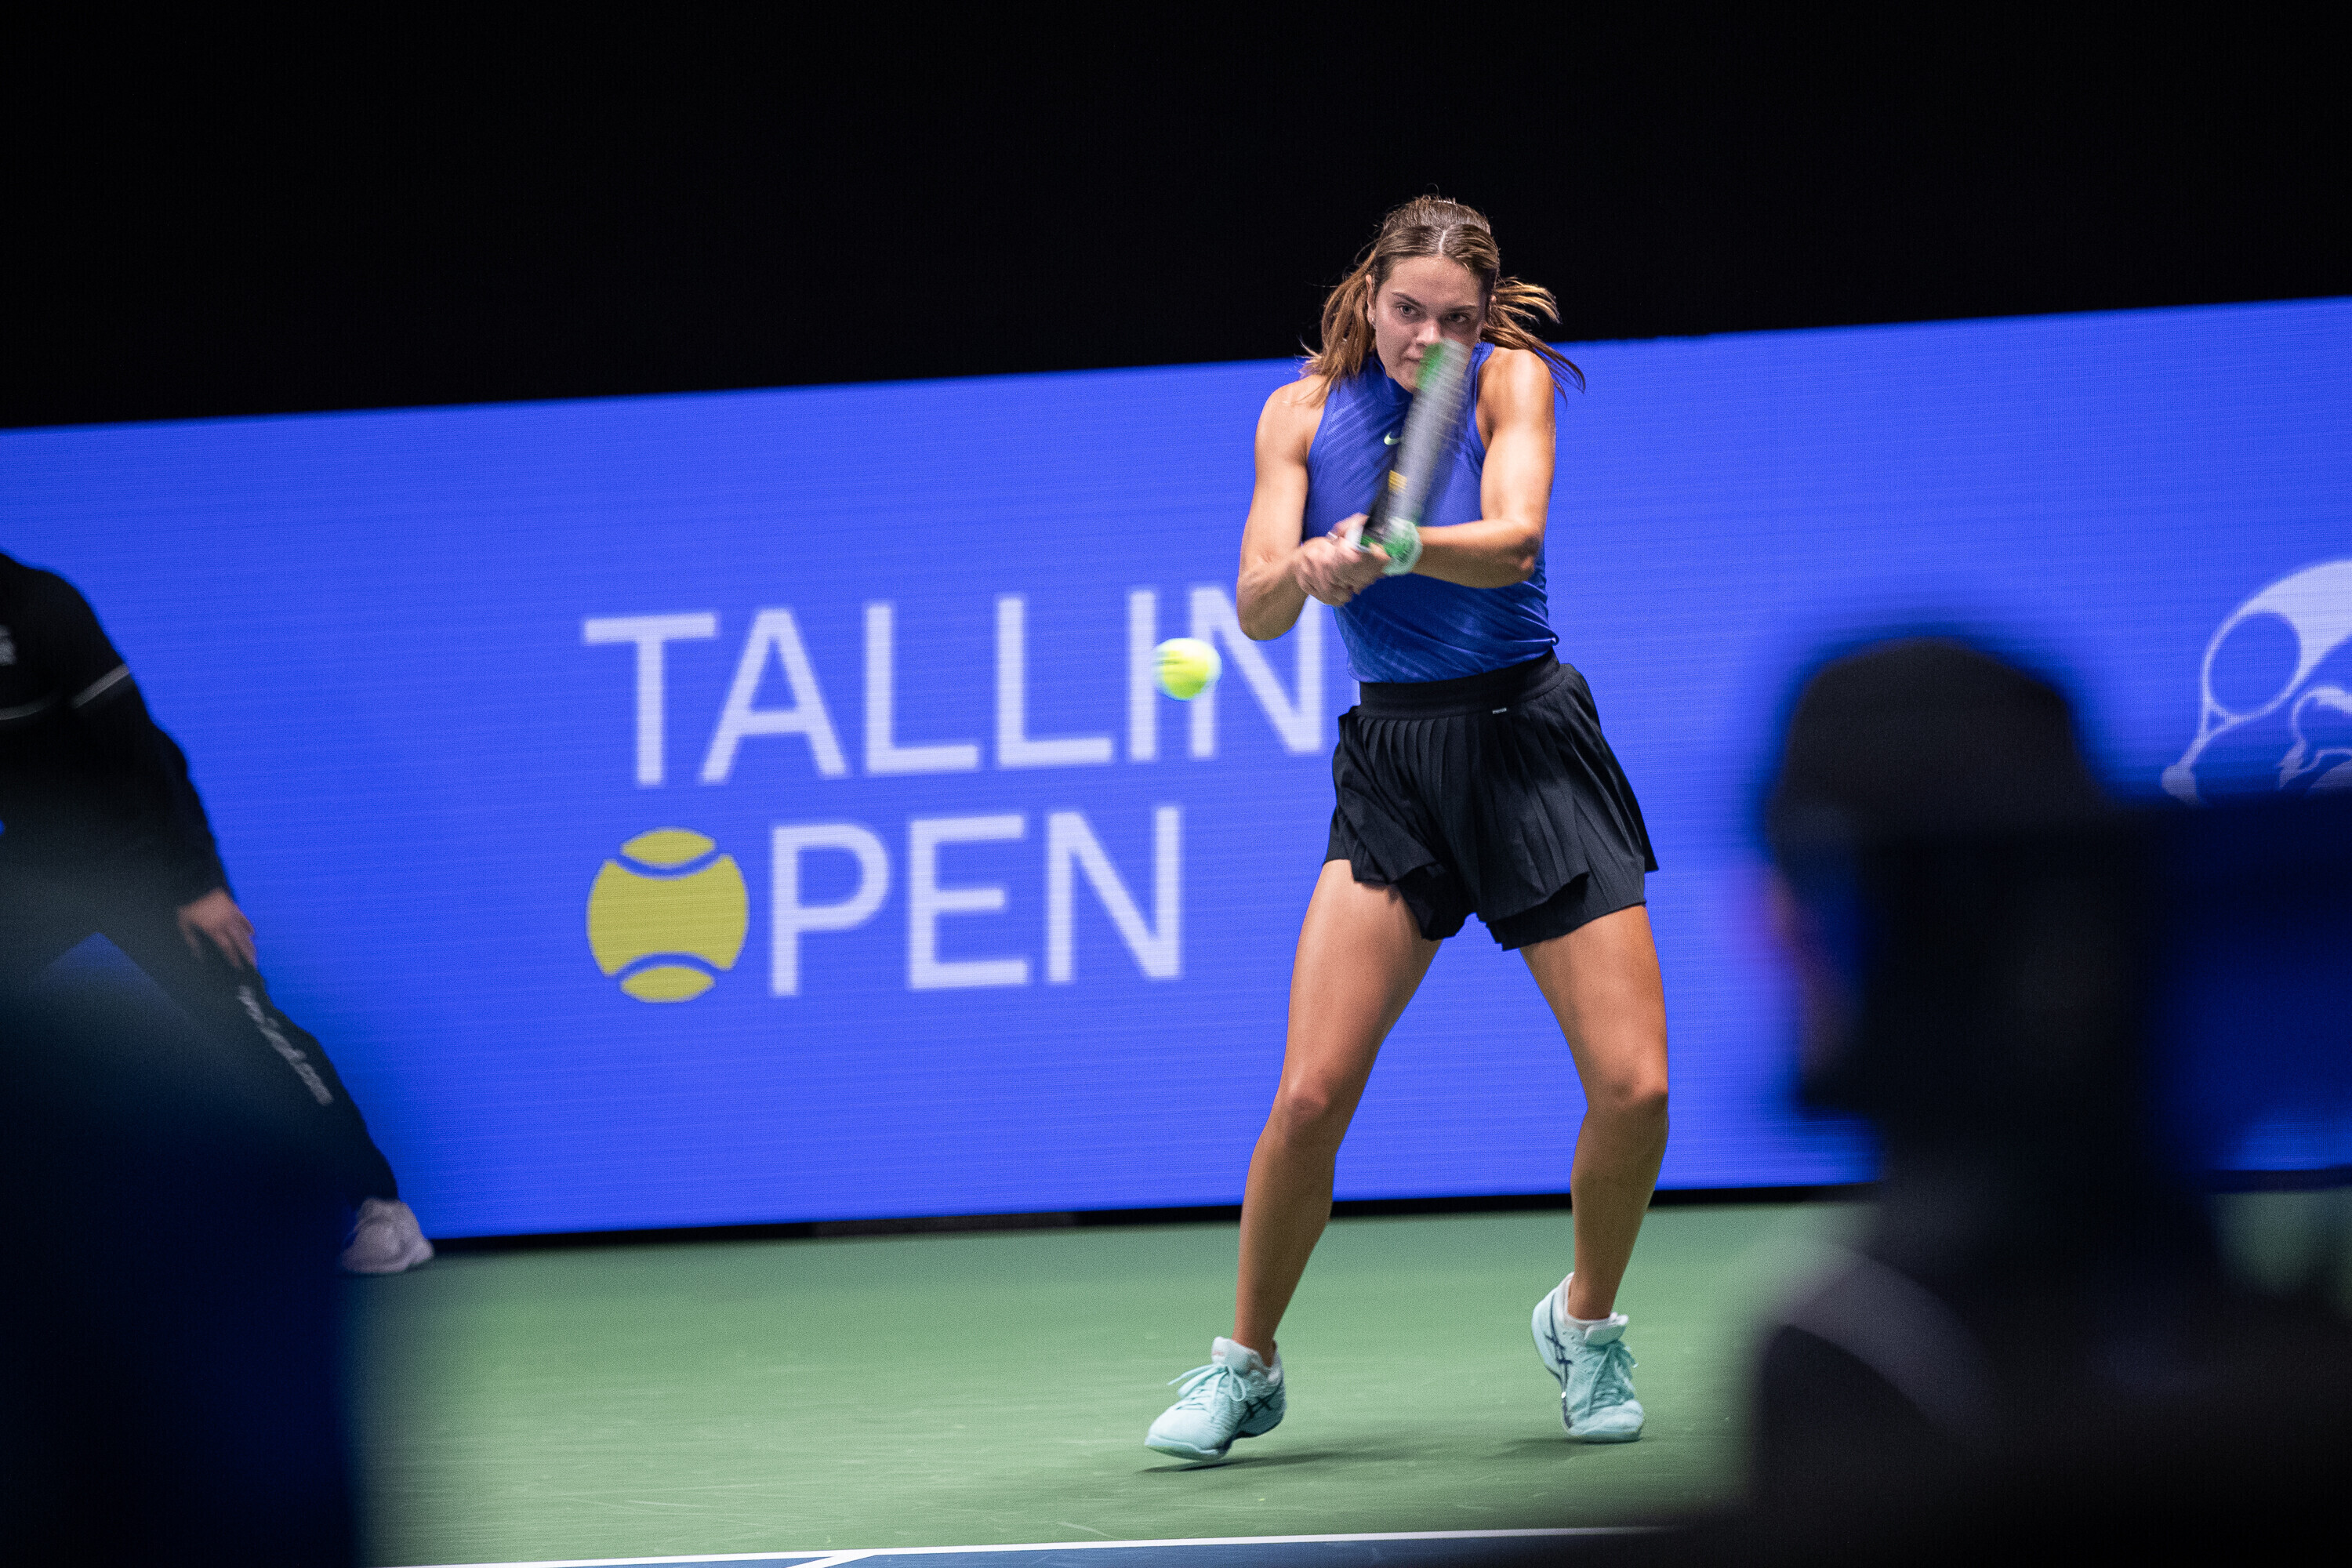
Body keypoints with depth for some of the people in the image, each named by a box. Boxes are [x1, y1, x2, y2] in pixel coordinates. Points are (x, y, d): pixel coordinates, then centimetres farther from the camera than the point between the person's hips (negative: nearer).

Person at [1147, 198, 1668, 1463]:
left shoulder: (1509, 383, -5)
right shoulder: (1304, 412, 2)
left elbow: (1512, 540, -23)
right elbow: (1258, 608, -7)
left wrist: (1389, 546, -42)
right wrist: (1305, 567, -30)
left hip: (1530, 741, -1)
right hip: (1391, 756, 1)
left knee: (1633, 1086, -8)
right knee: (1309, 1095, -12)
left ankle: (1583, 1323, 19)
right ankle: (1245, 1367, 7)